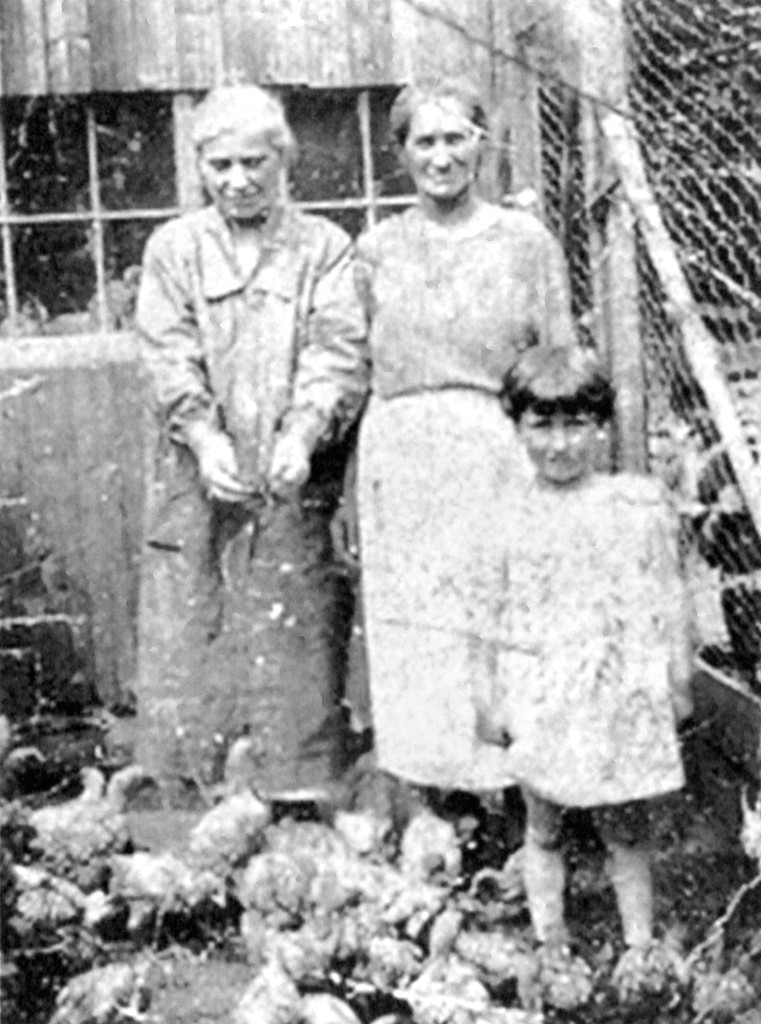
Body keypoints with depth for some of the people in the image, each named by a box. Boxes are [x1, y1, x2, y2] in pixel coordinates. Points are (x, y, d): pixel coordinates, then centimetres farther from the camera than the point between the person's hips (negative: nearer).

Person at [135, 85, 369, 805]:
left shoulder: (324, 247, 9)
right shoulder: (173, 248, 12)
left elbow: (340, 353, -3)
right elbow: (168, 357, 0)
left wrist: (303, 434, -21)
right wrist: (205, 437, -18)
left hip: (294, 485, -1)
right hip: (197, 485, 1)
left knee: (295, 651, -2)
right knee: (186, 643, -1)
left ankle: (297, 796, 6)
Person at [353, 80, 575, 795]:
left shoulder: (527, 242, 4)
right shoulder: (377, 251, 9)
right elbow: (354, 369, 11)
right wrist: (350, 488, 7)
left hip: (498, 457, -2)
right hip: (400, 461, 2)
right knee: (409, 634, 4)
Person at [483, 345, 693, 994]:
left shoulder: (641, 503, -4)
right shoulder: (511, 516, -1)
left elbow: (669, 600, 3)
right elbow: (500, 616, 5)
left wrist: (679, 680, 6)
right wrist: (496, 698, 5)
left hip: (621, 697, -1)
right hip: (542, 699, 1)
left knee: (626, 833, 9)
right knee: (542, 831, 10)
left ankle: (640, 948, 23)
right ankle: (550, 947, 23)